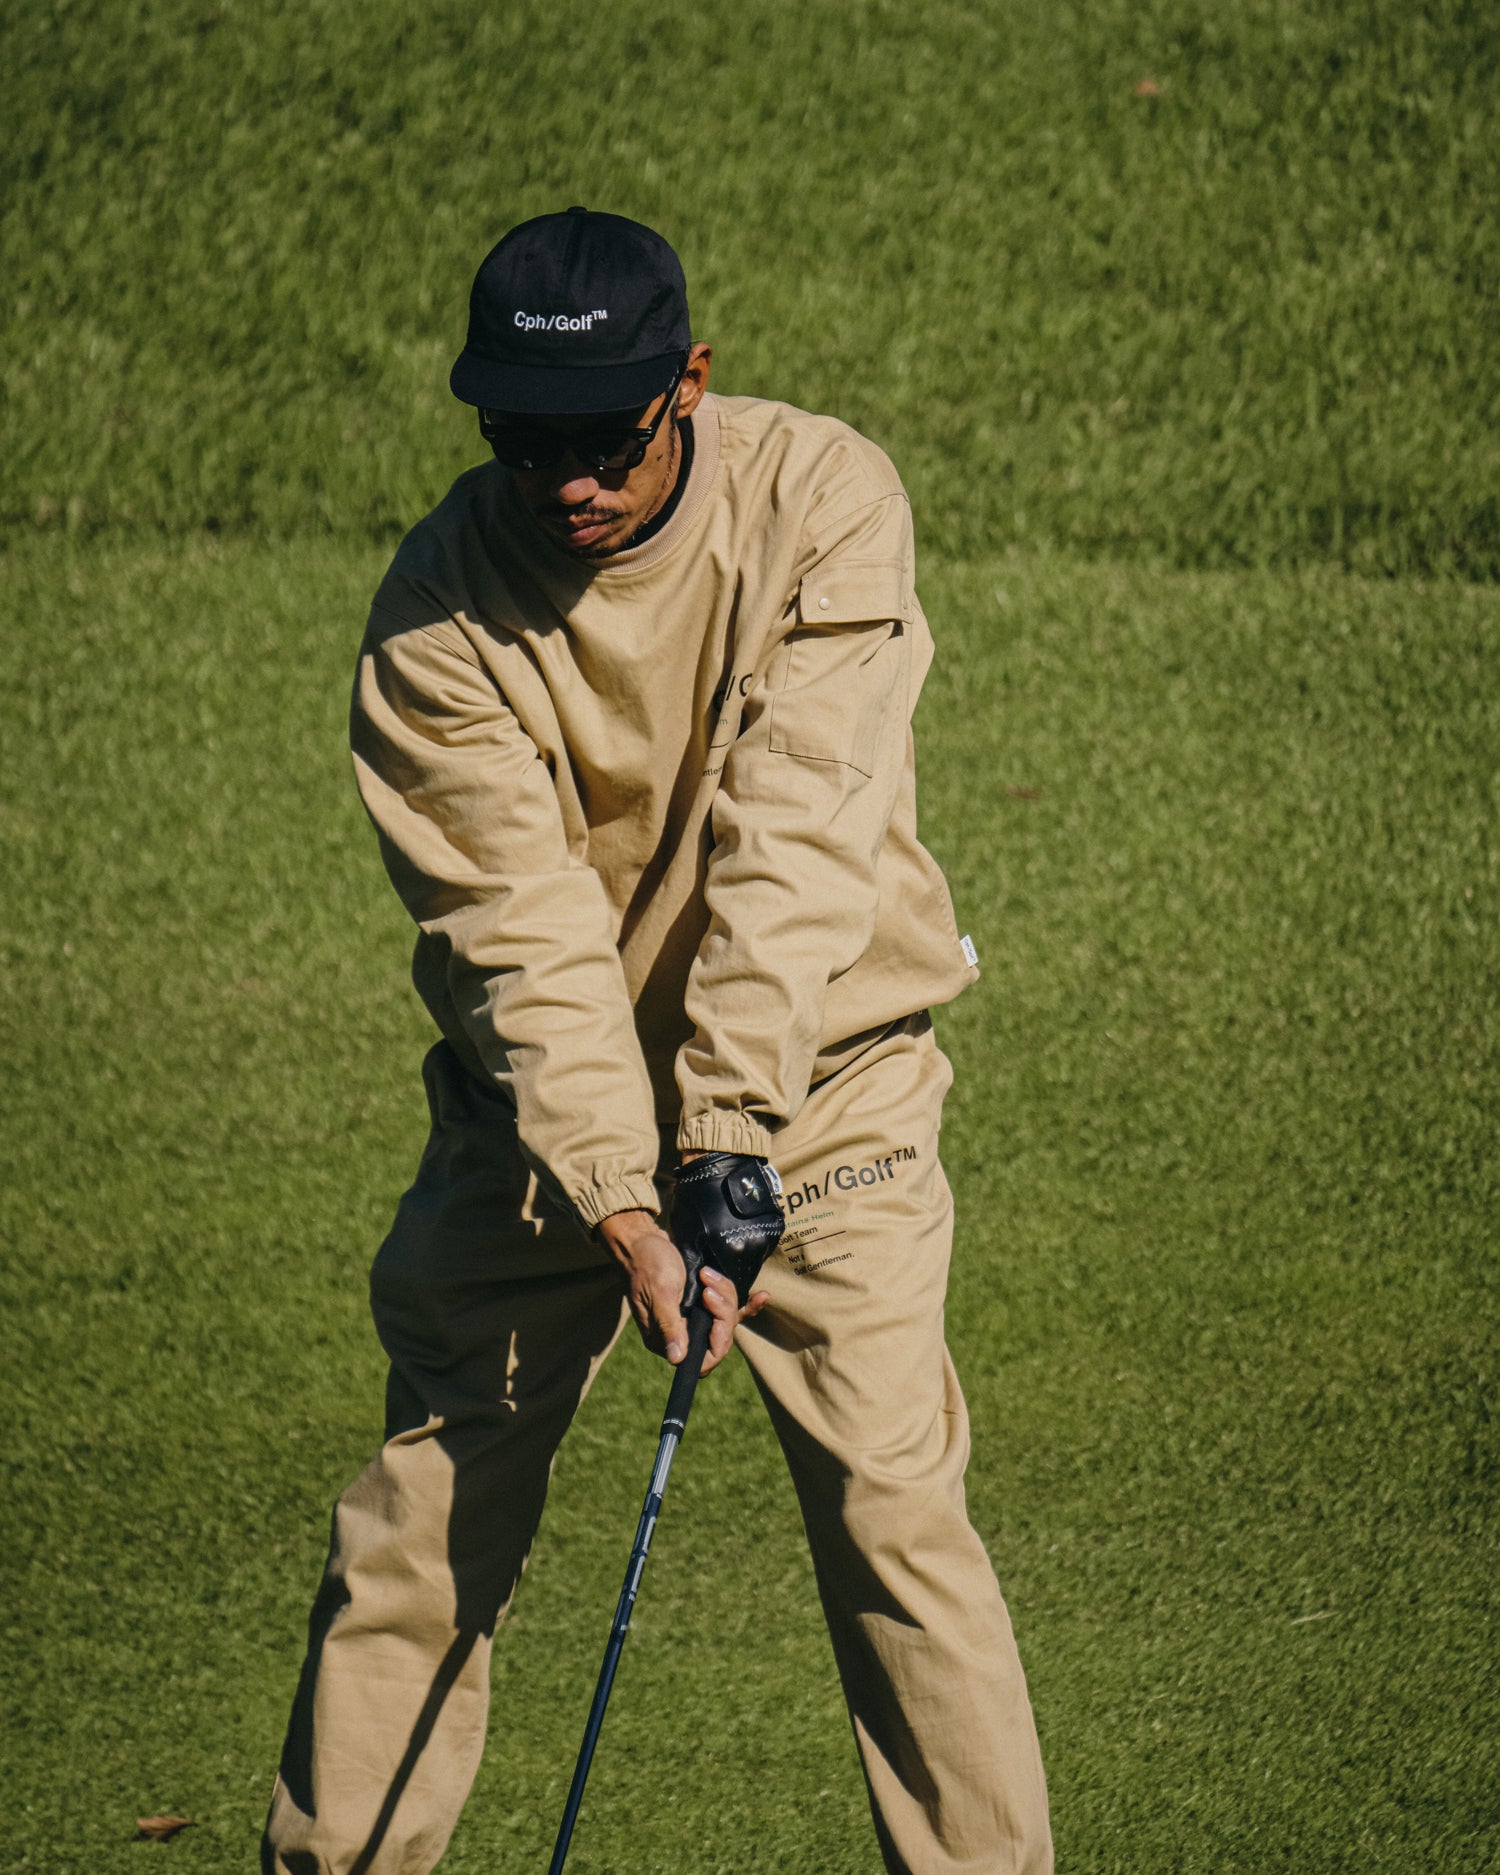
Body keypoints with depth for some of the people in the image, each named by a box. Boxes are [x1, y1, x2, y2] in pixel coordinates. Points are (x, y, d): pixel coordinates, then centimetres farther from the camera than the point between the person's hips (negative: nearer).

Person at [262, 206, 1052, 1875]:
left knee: (890, 1498, -10)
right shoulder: (436, 613, -15)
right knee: (422, 1523, -2)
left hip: (815, 1066, -1)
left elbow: (793, 840, -23)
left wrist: (733, 1128, -31)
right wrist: (617, 1204, -30)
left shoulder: (823, 499, -16)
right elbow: (522, 931, -19)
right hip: (541, 1099, 1)